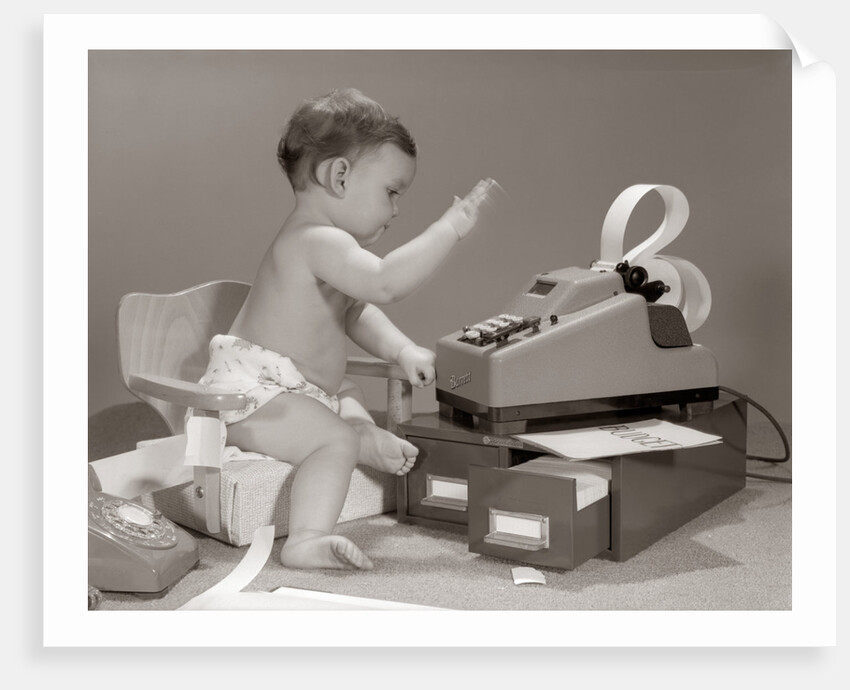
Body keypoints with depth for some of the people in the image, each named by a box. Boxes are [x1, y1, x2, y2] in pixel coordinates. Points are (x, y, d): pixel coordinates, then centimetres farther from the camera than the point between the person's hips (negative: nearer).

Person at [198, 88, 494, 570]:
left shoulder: (324, 243, 13)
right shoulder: (316, 241, -23)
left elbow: (357, 311, 20)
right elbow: (385, 283, -38)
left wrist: (403, 351, 5)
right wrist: (450, 228, -34)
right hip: (255, 391, -11)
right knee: (338, 440, -28)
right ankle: (307, 540, -35)